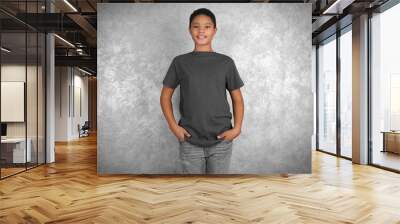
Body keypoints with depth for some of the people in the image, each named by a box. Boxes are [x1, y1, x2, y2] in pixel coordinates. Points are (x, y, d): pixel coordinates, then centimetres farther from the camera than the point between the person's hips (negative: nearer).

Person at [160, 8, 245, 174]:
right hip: (190, 142, 0)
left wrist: (237, 128, -7)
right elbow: (165, 96, 7)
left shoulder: (226, 62, 2)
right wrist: (173, 125, -6)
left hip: (221, 141, 0)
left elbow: (237, 99, 6)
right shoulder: (180, 62, 2)